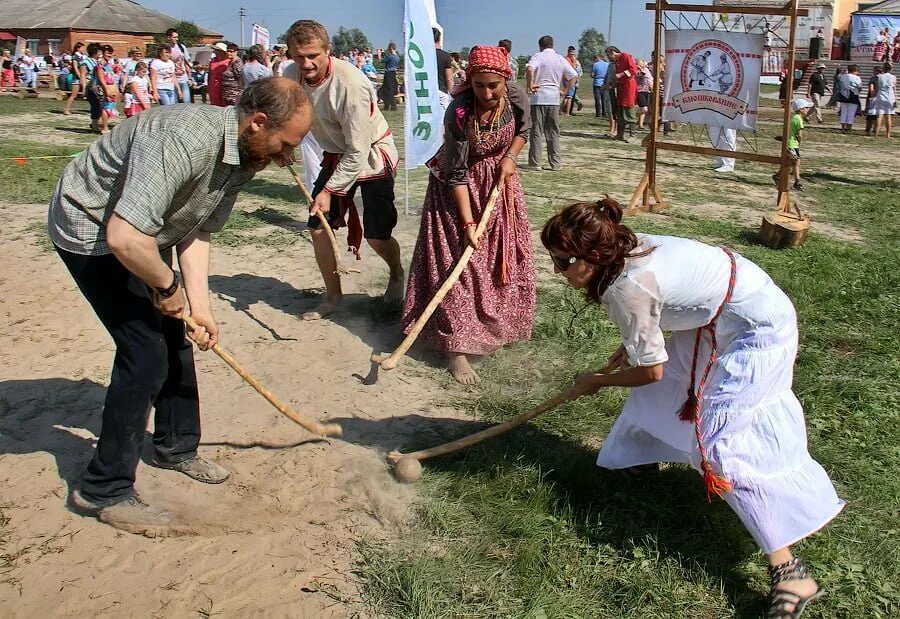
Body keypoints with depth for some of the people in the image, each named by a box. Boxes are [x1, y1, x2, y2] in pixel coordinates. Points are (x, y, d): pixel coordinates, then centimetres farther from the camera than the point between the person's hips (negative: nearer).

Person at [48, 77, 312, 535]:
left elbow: (197, 231, 1)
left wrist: (199, 305, -7)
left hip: (138, 236, 9)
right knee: (147, 351, -13)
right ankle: (104, 491, 2)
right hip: (91, 231, -9)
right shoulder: (186, 141, -36)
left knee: (175, 338, 14)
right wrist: (167, 286, -24)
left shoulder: (246, 157, -6)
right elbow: (124, 237, -42)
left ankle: (176, 448, 35)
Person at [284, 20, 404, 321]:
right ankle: (333, 295, 21)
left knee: (376, 236, -5)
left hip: (372, 156, -6)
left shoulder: (350, 84, -31)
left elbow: (359, 151, -28)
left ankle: (396, 274, 31)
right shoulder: (292, 76, -10)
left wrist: (329, 190, -24)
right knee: (318, 228, 1)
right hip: (336, 156, 6)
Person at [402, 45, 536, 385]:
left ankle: (497, 325, 32)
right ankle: (457, 347, -5)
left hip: (500, 181, 5)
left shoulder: (517, 96, -17)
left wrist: (508, 158, -12)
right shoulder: (459, 113, -30)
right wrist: (468, 223, -25)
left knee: (507, 256, 11)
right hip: (461, 187, -5)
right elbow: (456, 174, -24)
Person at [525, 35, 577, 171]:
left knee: (537, 132, 2)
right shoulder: (560, 59, 9)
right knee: (553, 133, 11)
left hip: (539, 98, -4)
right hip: (554, 99, 4)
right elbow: (574, 76, 7)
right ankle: (556, 163, 11)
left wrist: (529, 84, -12)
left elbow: (529, 69, -23)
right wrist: (565, 90, 12)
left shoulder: (538, 56, -3)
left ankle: (535, 163, 3)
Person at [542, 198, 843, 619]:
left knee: (720, 440, -13)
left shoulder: (626, 290, -29)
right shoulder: (627, 248, -5)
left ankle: (789, 571, -9)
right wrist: (632, 346, 13)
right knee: (667, 381, 18)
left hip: (757, 328, -10)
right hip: (721, 312, 10)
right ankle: (638, 452, 44)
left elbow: (649, 371, -15)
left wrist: (598, 381, -1)